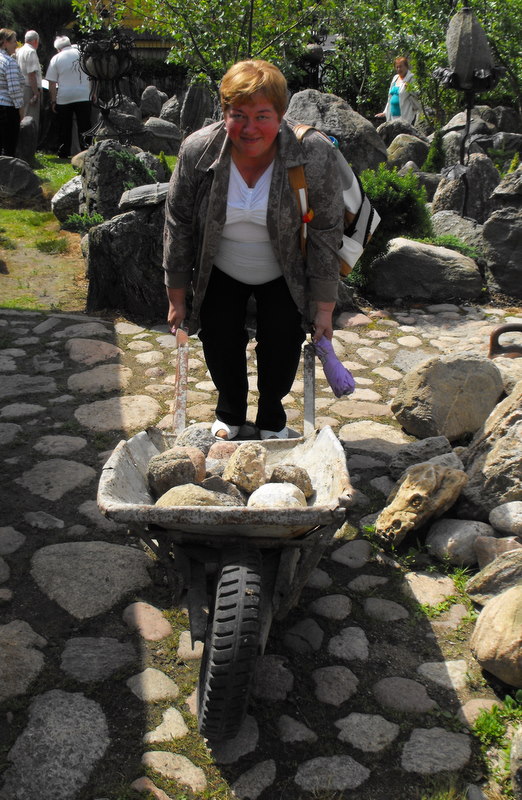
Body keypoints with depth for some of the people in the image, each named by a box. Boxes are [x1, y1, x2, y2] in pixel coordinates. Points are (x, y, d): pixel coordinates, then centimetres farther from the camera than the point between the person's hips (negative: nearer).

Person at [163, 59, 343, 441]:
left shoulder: (314, 156, -26)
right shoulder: (198, 151, -21)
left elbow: (326, 233, -18)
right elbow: (179, 224, -10)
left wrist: (324, 307, -14)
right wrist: (177, 297, -5)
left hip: (285, 275, -1)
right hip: (220, 274, 2)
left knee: (281, 348, 4)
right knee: (220, 345, 9)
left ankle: (272, 416, 34)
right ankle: (230, 410, 39)